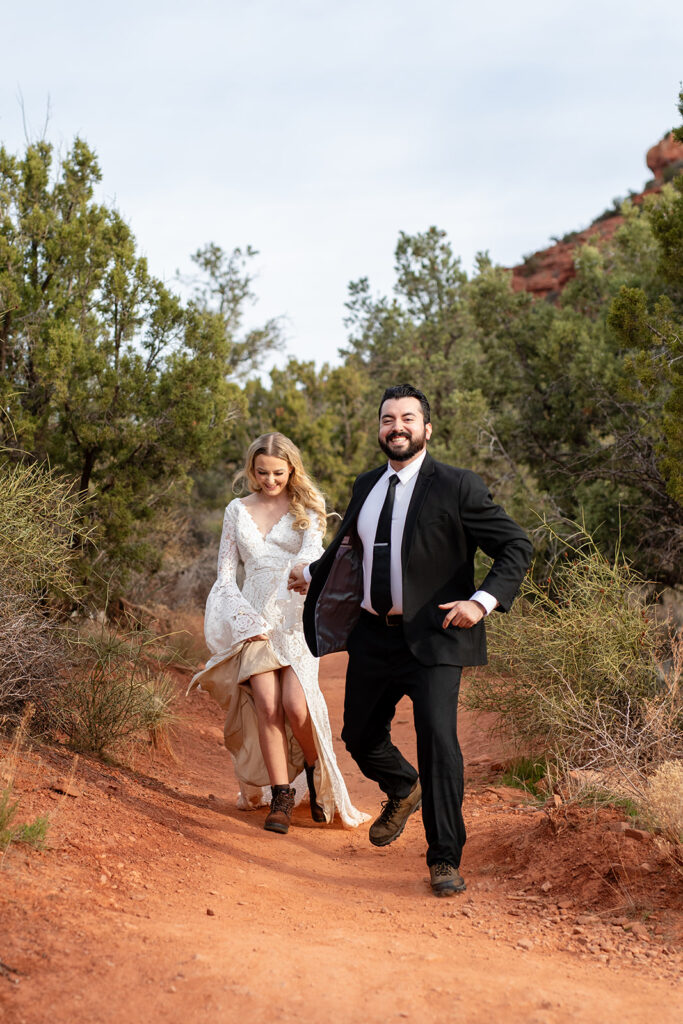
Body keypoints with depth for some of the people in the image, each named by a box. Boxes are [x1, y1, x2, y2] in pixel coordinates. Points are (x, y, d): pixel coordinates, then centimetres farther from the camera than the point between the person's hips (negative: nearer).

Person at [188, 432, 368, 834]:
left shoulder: (307, 508, 7)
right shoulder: (238, 510, 13)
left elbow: (313, 550, -12)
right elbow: (226, 574, 11)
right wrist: (246, 618, -4)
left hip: (296, 616, -2)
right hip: (254, 617, 2)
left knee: (296, 706, -15)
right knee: (268, 707, -12)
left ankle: (316, 770, 15)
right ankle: (281, 797, 0)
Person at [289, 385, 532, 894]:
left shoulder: (457, 487, -9)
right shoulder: (366, 486, 10)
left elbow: (517, 546, -8)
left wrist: (483, 601, -20)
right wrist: (311, 573, 38)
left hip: (432, 638, -6)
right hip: (373, 636, 6)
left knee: (438, 739, -13)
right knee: (360, 736, 15)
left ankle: (445, 861, 2)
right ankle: (404, 792, 48)